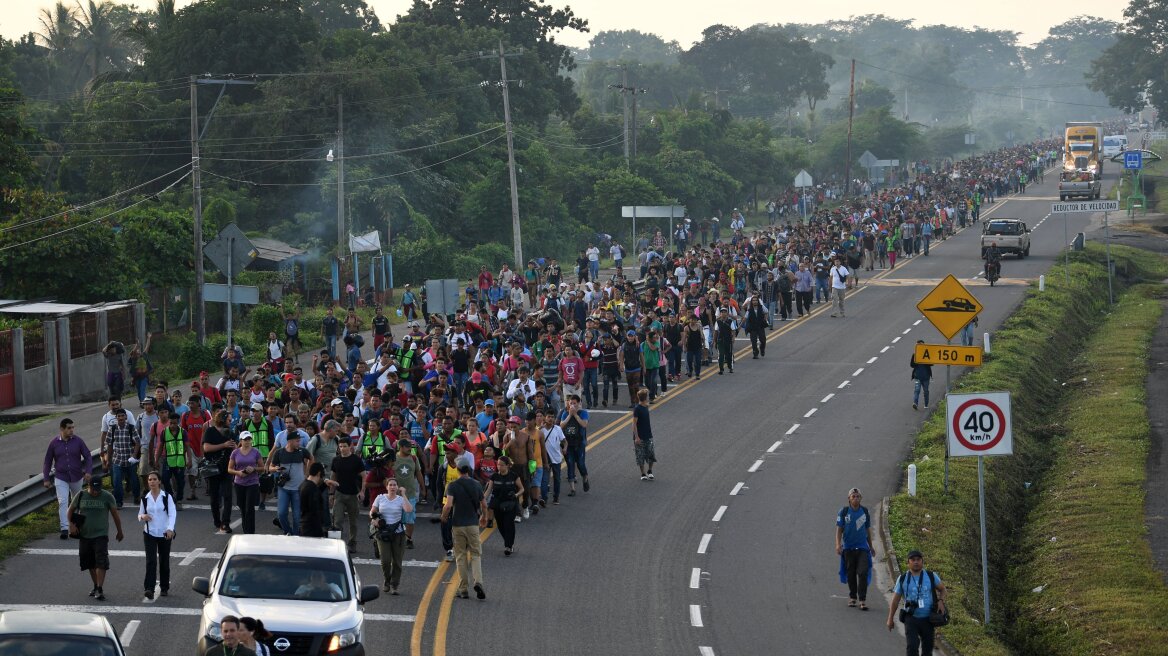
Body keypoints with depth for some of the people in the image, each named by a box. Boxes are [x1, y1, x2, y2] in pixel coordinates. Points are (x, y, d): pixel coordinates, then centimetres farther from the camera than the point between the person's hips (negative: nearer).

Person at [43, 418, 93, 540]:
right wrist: (46, 478, 3)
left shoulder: (78, 441, -4)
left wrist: (88, 471, -14)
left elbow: (88, 457, 1)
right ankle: (64, 529, -19)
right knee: (62, 502, -14)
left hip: (76, 478, 1)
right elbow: (48, 461, 5)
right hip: (61, 478, -1)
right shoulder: (54, 443, -3)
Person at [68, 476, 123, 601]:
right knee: (90, 563, 12)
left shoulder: (107, 497, -4)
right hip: (85, 535, 3)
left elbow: (115, 514, 4)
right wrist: (71, 524, -6)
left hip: (101, 535, -3)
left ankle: (100, 590, -17)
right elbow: (71, 510, 12)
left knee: (101, 562, -15)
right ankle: (95, 586, 27)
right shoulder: (81, 496, 1)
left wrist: (120, 532, 10)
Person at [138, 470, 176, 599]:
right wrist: (142, 517, -11)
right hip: (149, 534, 1)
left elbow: (172, 514, -10)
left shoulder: (166, 497, -3)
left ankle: (164, 587, 22)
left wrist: (170, 529, -25)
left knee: (164, 562, 8)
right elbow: (140, 514, 15)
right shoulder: (145, 498, 5)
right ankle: (149, 589, -18)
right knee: (151, 561, -12)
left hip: (164, 534, -1)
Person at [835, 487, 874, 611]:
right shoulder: (843, 512, -1)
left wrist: (871, 547, 20)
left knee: (863, 573, -10)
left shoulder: (865, 512, 6)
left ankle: (862, 600, -9)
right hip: (848, 548, 0)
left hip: (862, 548, 0)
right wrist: (838, 544, -13)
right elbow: (839, 529, -1)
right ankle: (852, 597, 22)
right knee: (850, 574, 7)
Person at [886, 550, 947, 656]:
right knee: (911, 647, -16)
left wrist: (941, 601, -7)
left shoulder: (931, 576, 2)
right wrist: (890, 619, 7)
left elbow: (942, 589, 15)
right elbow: (895, 600, 7)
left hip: (927, 619, 1)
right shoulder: (903, 579, 2)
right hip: (911, 619, -1)